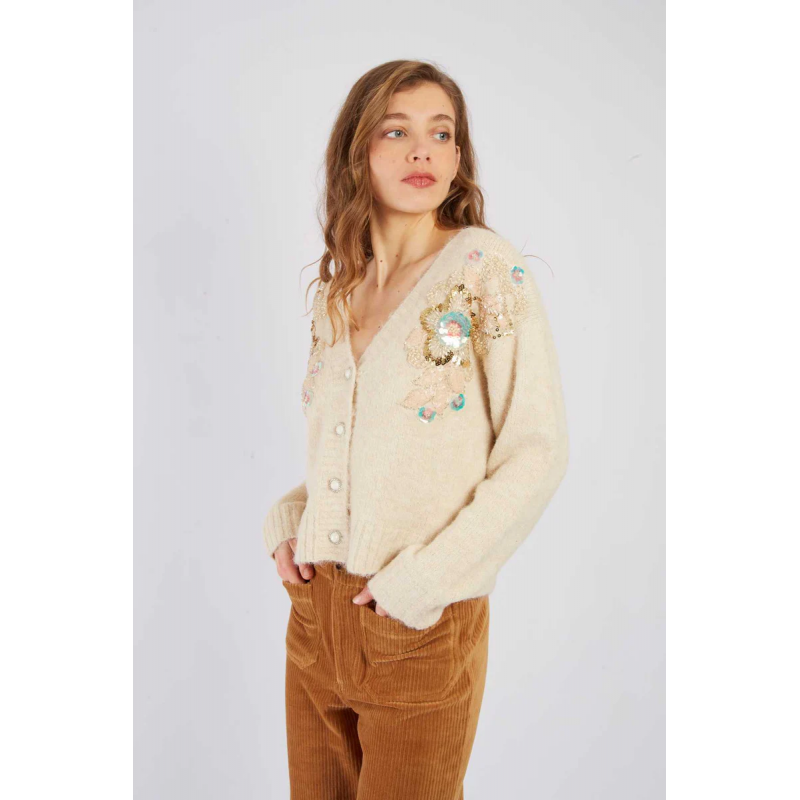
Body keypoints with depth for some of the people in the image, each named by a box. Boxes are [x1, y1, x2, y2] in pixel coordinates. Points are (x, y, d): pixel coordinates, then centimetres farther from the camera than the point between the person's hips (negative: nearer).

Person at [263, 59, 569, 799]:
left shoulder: (490, 273, -9)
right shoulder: (336, 286, 7)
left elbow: (538, 455, -12)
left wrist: (424, 582, -16)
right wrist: (287, 521, 1)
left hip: (421, 627, -5)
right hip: (315, 607, 5)